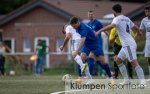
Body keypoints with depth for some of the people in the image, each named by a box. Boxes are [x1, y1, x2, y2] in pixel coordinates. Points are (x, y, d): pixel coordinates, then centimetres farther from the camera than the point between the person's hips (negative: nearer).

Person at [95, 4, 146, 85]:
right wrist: (138, 33, 47)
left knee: (134, 62, -15)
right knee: (118, 60, 16)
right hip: (126, 45, 9)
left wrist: (99, 31, -32)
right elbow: (136, 28, 25)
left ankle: (142, 81, -23)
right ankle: (126, 80, 15)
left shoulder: (117, 19, -8)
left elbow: (111, 26, -29)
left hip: (128, 45, -9)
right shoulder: (126, 19, 15)